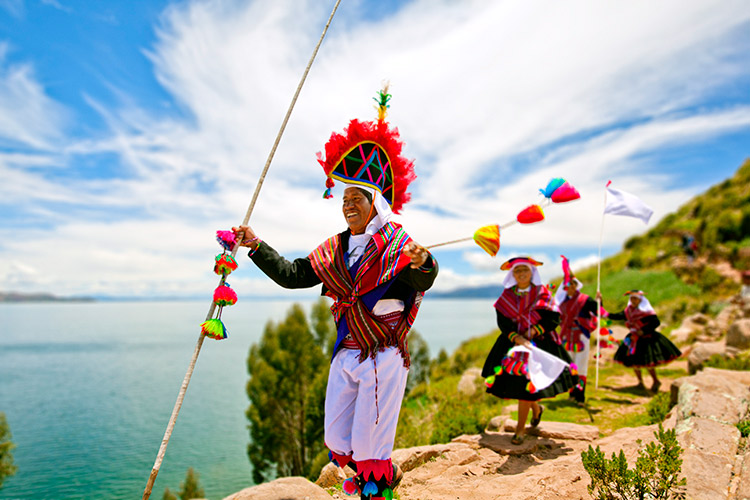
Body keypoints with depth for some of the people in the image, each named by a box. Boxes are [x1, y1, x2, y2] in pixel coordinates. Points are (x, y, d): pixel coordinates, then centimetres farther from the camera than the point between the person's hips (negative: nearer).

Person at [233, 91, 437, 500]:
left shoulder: (397, 245, -11)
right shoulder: (334, 249, 8)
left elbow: (423, 282, -28)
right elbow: (292, 275, 8)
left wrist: (422, 264, -51)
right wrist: (256, 246, 1)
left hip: (384, 356, -6)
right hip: (347, 355, 6)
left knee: (368, 449, 0)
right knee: (336, 442, 13)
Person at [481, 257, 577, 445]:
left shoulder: (542, 293, 0)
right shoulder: (507, 295, 4)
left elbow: (553, 318, -3)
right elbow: (503, 322, -2)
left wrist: (533, 331, -15)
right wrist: (516, 337, -18)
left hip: (538, 343, -3)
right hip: (512, 343, 3)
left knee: (525, 383, -7)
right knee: (511, 382, 3)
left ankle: (520, 428, 10)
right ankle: (536, 408, 36)